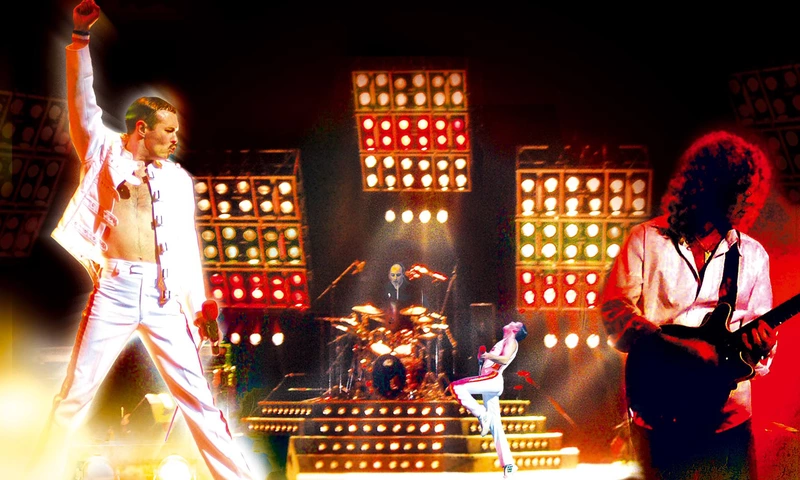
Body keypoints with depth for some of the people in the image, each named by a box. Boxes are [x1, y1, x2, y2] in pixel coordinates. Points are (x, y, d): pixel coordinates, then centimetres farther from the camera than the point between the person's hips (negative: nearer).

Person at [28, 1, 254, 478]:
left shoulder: (178, 178, 14)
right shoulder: (105, 152, 9)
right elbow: (82, 100, 0)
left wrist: (202, 302, 12)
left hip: (165, 296, 2)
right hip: (114, 288, -2)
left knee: (196, 393, 2)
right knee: (76, 393, 1)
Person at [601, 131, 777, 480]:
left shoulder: (753, 255, 7)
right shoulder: (648, 239, -2)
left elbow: (762, 329, 9)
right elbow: (615, 310, -9)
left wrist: (758, 344, -16)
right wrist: (681, 348, -21)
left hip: (728, 415, 3)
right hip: (658, 411, -2)